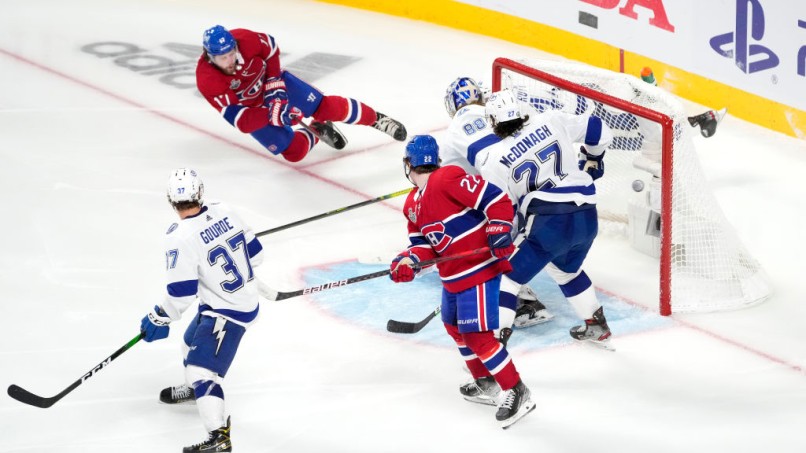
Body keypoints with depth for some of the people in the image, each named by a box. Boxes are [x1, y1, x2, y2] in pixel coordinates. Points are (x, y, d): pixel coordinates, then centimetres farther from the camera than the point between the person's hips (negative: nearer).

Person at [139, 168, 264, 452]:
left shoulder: (180, 238, -25)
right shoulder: (224, 212, -4)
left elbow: (181, 292, -21)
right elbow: (254, 253, 6)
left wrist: (160, 319, -5)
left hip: (226, 314, -9)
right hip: (248, 298, 9)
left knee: (202, 369, -14)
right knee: (193, 342, 32)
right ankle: (194, 389, 58)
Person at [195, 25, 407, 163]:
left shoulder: (245, 39, -30)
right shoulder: (207, 81, -34)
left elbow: (270, 49, -6)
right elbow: (239, 120, -30)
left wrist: (275, 87, -12)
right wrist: (271, 116, -39)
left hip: (273, 82, 1)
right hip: (251, 110, -1)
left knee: (326, 107, -6)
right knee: (294, 151, -7)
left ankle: (375, 118, 18)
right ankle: (317, 131, 26)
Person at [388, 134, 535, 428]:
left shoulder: (447, 179, -19)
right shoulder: (412, 205, 12)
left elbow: (496, 199, -23)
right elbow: (425, 244, 8)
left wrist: (498, 232, -29)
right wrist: (408, 261, -11)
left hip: (479, 270, -11)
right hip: (452, 277, 11)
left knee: (477, 335, -14)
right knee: (454, 326, 23)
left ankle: (516, 392, -5)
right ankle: (486, 384, 37)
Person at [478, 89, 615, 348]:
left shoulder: (497, 159, 0)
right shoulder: (552, 122, 9)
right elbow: (598, 131, 16)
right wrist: (592, 159, 36)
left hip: (550, 224, -6)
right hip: (587, 217, 6)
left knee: (508, 274, 3)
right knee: (567, 269, 33)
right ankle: (596, 327, 41)